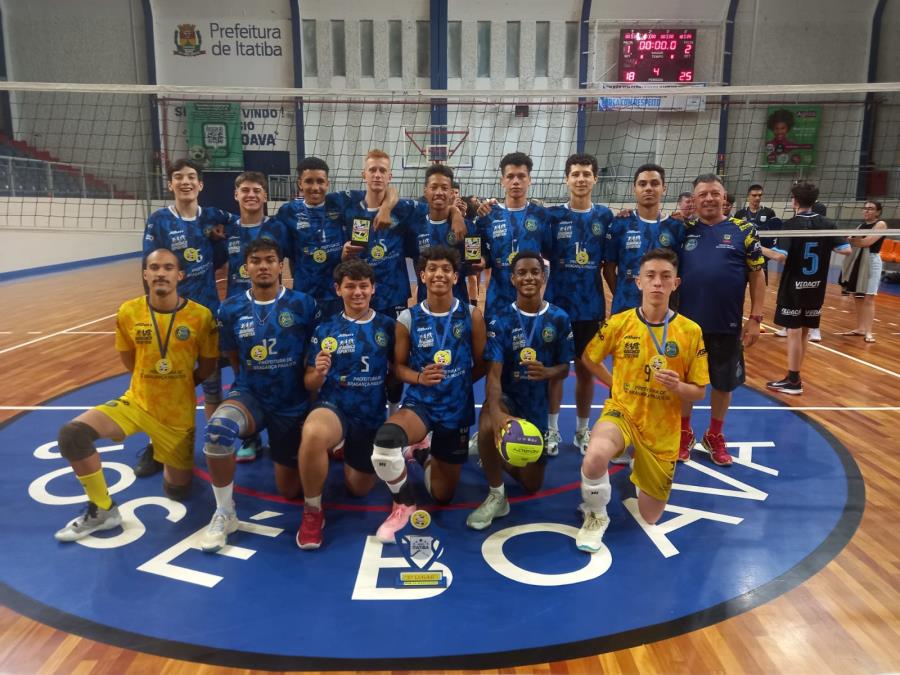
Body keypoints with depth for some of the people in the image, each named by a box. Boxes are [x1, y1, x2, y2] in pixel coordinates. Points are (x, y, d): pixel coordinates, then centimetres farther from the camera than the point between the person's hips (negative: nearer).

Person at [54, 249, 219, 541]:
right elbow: (129, 360, 7)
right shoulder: (128, 312, -9)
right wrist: (153, 382, 3)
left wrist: (179, 386, 2)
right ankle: (102, 510, -4)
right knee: (71, 433, -24)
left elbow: (207, 366, -1)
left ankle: (169, 456, 43)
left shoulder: (201, 316, -15)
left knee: (177, 491, 8)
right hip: (136, 402, 1)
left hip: (179, 413, -1)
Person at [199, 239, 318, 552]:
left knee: (289, 490, 9)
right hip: (250, 395, 1)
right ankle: (224, 513, -13)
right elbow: (234, 358, 10)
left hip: (294, 404, -1)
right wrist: (254, 380, 5)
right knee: (217, 429, -36)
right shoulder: (231, 309, -4)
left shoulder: (303, 304, -10)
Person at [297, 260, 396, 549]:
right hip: (333, 407, -2)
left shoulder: (388, 325, 0)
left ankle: (348, 453, 50)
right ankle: (312, 511, -14)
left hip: (373, 417, 2)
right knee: (313, 434, -39)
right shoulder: (325, 329, -2)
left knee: (358, 488, 15)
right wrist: (319, 372, -22)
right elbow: (310, 384, -1)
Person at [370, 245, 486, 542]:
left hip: (457, 408, 1)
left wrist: (458, 381, -10)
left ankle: (429, 457, 49)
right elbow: (399, 366, 2)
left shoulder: (471, 316, -4)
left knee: (442, 495, 12)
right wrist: (420, 378, -17)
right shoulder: (408, 318, -5)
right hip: (419, 403, -1)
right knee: (385, 439, -38)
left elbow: (482, 365, 2)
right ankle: (404, 504, -8)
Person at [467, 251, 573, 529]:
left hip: (539, 405, 3)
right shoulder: (501, 320, -12)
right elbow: (493, 373, -21)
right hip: (507, 397, -3)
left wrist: (546, 373, -25)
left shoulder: (559, 319, -5)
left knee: (532, 484, 9)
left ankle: (497, 459, 42)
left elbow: (565, 368, 1)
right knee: (488, 425, -40)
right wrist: (495, 411, -41)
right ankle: (496, 496, -16)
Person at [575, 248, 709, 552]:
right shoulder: (618, 323, -9)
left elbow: (699, 391, -3)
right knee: (595, 458, -37)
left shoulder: (691, 331, -9)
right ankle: (595, 516, -4)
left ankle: (639, 466, 44)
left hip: (662, 429, 1)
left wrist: (677, 386, -23)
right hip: (622, 411, -1)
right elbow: (589, 358, 10)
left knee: (650, 517, 11)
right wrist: (616, 385, 2)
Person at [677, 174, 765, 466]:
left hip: (727, 325, 0)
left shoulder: (743, 230, 0)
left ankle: (715, 436, 33)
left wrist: (755, 318, -3)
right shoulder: (683, 230, 3)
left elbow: (757, 276, 1)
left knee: (724, 382, 13)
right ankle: (685, 434, 31)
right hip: (686, 323, 0)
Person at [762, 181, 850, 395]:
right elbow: (846, 250, 1)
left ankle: (793, 381, 5)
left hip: (794, 286, -5)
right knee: (803, 332, 13)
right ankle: (794, 375, 21)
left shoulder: (791, 225, -12)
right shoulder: (826, 224, 2)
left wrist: (759, 249, -8)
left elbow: (780, 256, -22)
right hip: (816, 286, 5)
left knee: (794, 332, -1)